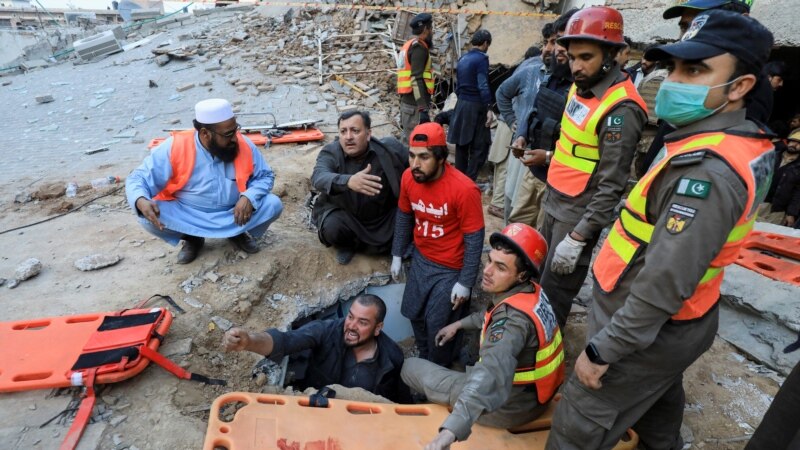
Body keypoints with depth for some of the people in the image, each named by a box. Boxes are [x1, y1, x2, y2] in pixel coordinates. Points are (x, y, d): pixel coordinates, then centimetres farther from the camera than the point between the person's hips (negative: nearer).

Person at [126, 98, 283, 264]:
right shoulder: (175, 147, -18)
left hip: (234, 215, 1)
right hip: (189, 218, 0)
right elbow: (138, 178, -13)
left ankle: (238, 233, 8)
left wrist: (249, 197, -25)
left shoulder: (244, 145, -13)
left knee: (273, 204, -21)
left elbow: (265, 176, -3)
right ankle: (193, 238, 5)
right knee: (149, 217, -25)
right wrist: (141, 201, -38)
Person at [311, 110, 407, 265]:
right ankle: (345, 244, 8)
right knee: (331, 227, -31)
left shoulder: (389, 148, -16)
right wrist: (348, 181, -60)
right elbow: (319, 177, -40)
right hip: (343, 214, -2)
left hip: (381, 217, 2)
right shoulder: (331, 152, -19)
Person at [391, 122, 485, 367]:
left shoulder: (464, 189, -29)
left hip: (451, 268, -5)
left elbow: (474, 240, -20)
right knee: (414, 314, 18)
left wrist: (465, 283, -17)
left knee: (438, 324, 5)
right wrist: (397, 255, 9)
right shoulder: (408, 177, -11)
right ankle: (423, 358, 47)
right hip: (420, 258, 6)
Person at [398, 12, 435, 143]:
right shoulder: (419, 48, -10)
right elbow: (417, 80, -20)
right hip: (415, 105, -10)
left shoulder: (408, 46, 19)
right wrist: (423, 108, -24)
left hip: (407, 102, 10)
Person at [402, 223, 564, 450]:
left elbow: (492, 373, -52)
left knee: (411, 367, 0)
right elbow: (494, 315, 15)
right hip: (535, 393, 8)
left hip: (510, 407, -8)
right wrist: (459, 324, 16)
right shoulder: (532, 292, -7)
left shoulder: (515, 317, -35)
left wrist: (450, 431, -61)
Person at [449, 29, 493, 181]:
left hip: (462, 105, 8)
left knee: (462, 145, 12)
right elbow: (483, 86, -19)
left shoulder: (463, 58, 12)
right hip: (475, 107, -8)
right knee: (480, 146, -3)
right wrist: (489, 108, -18)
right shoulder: (481, 58, -12)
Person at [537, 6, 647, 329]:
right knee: (540, 273, 22)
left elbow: (611, 186, -24)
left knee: (554, 291, 3)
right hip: (554, 202, 9)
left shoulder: (620, 109, -23)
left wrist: (578, 237, -23)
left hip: (579, 214, -9)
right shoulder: (580, 87, 5)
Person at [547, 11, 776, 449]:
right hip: (679, 324, 10)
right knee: (657, 405, 33)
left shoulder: (707, 169, -31)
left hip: (648, 331, -9)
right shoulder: (744, 143, 2)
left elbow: (665, 284, -30)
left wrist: (602, 350, -22)